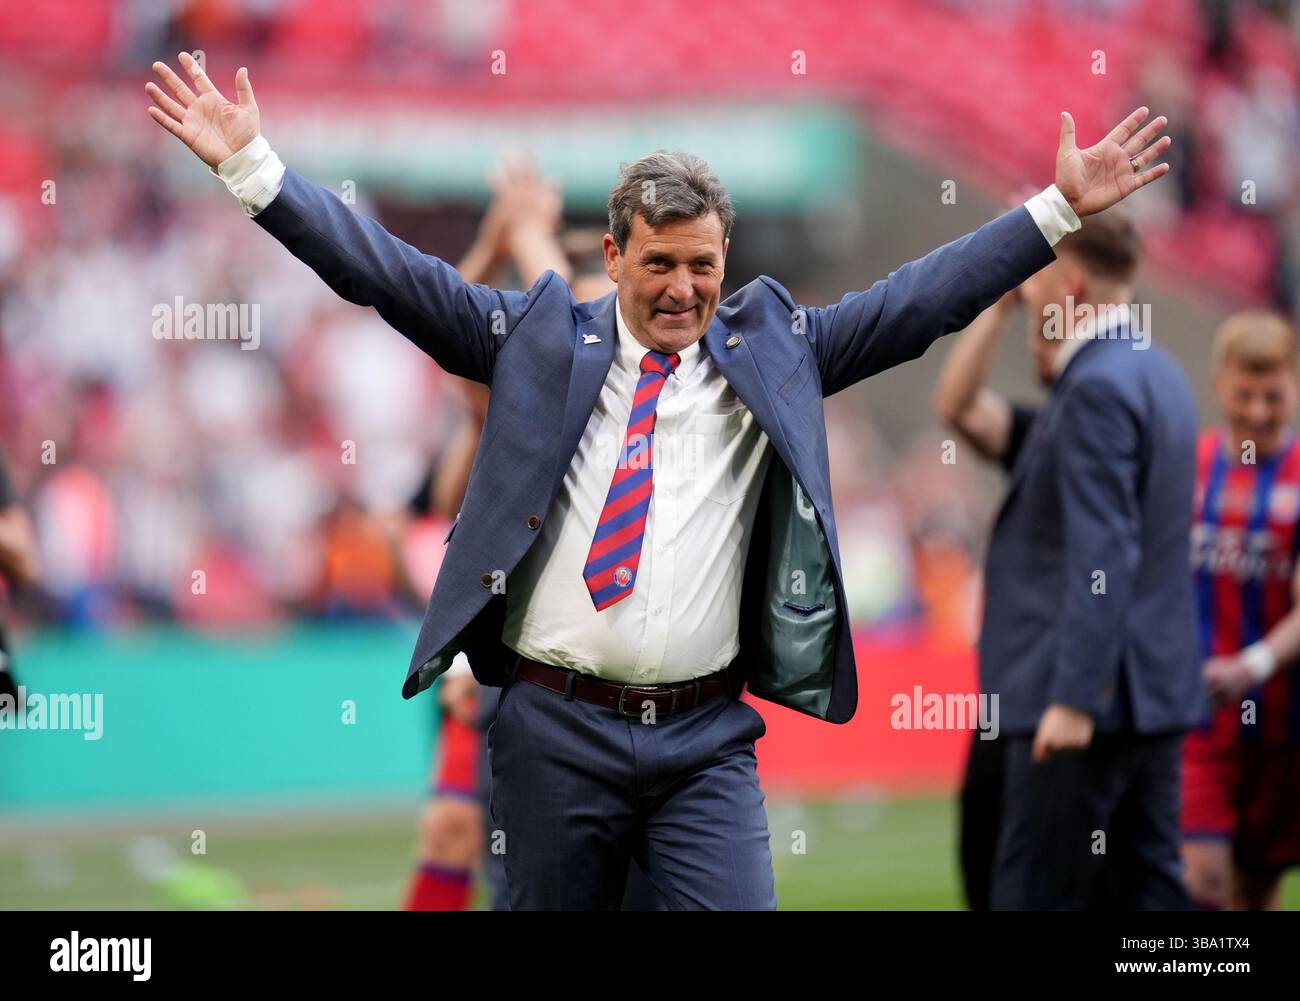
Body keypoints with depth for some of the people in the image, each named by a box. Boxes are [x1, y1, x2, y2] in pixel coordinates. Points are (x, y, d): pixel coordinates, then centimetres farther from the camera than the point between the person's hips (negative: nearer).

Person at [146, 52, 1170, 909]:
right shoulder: (540, 339, 6)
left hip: (706, 741, 0)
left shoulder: (772, 350, 9)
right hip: (556, 732, 0)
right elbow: (390, 272, 4)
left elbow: (919, 299, 8)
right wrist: (252, 164, -2)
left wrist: (1060, 209, 2)